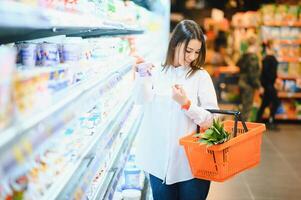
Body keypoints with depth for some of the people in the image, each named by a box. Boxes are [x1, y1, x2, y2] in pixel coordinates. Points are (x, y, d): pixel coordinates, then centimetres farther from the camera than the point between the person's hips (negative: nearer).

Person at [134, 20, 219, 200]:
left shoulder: (201, 76, -4)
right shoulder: (158, 73, 4)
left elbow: (211, 120, -8)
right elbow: (142, 101, -11)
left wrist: (186, 104, -21)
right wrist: (142, 76, -25)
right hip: (160, 161, 2)